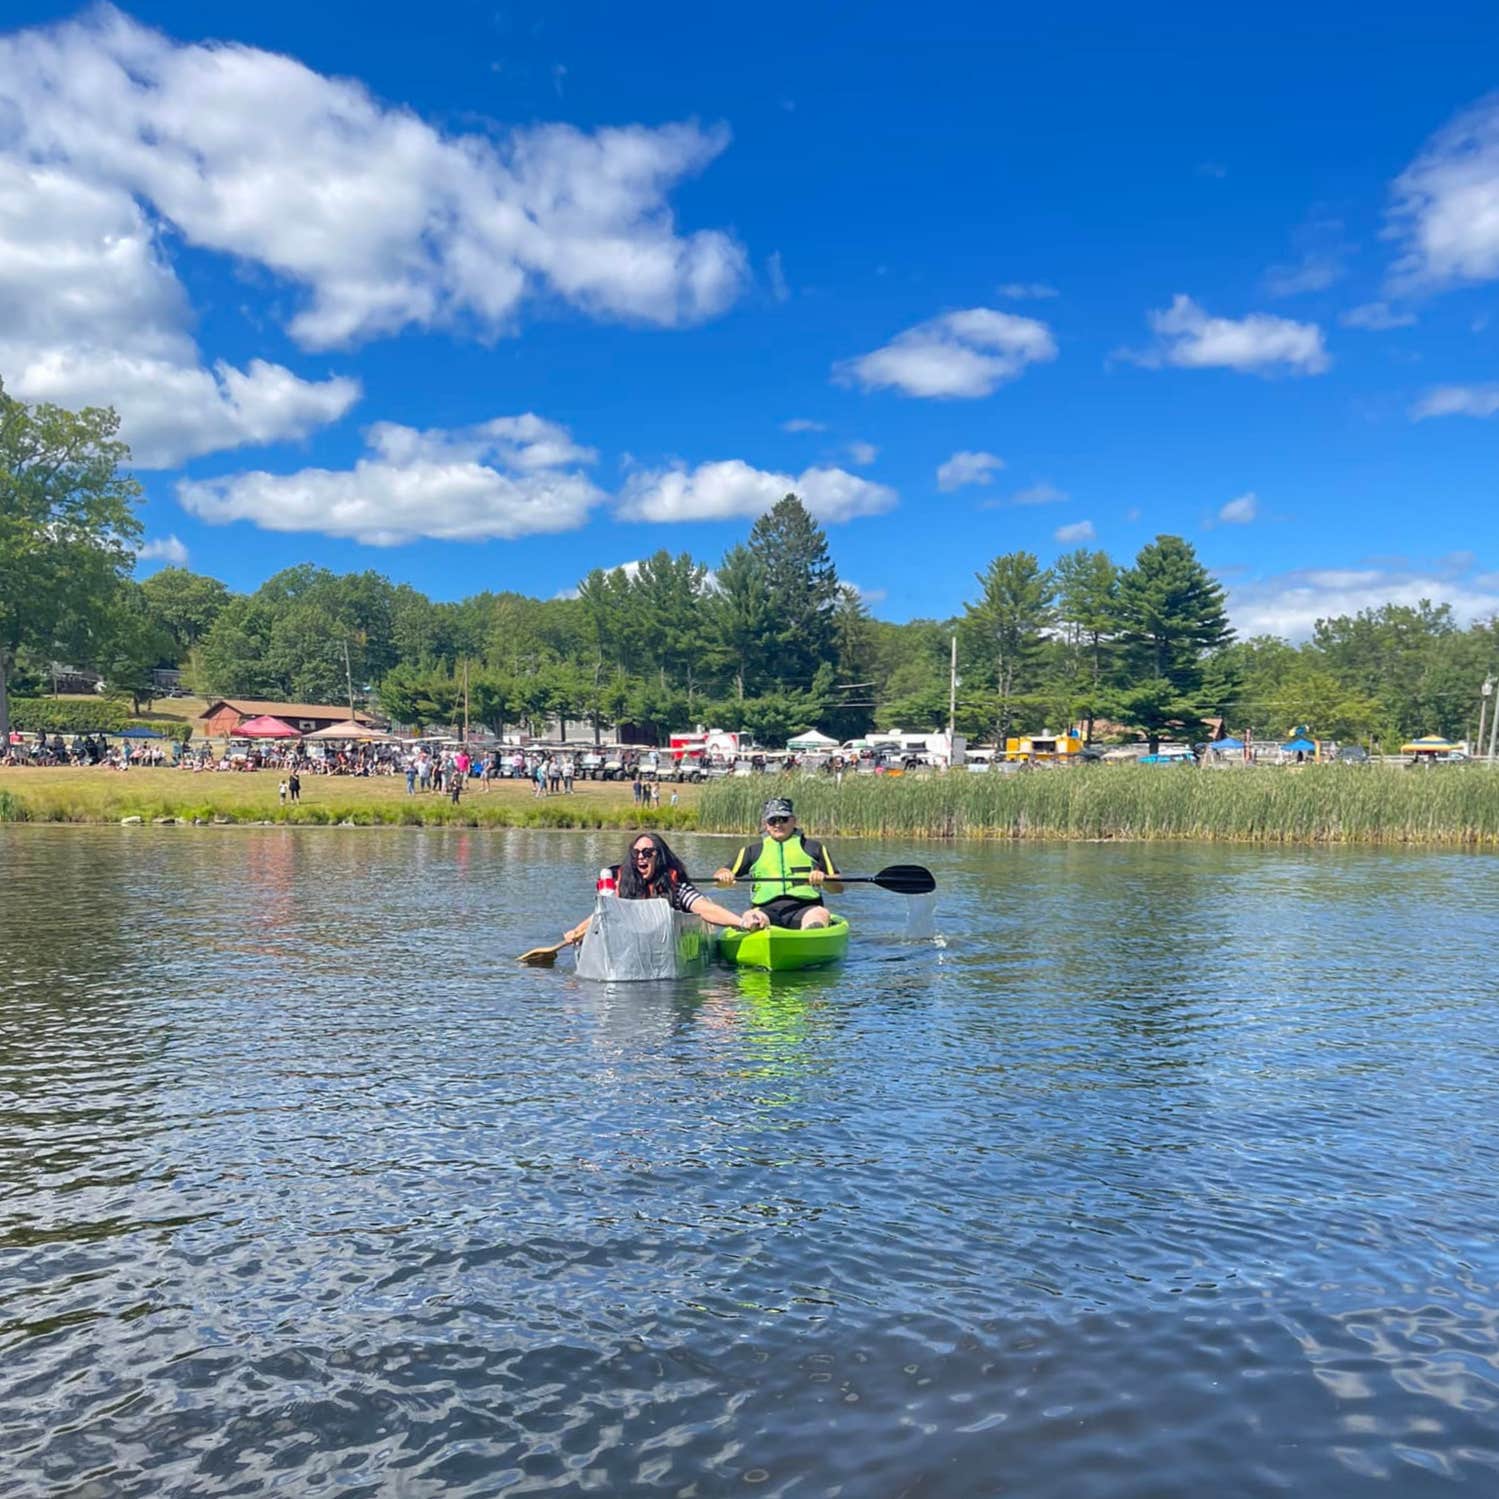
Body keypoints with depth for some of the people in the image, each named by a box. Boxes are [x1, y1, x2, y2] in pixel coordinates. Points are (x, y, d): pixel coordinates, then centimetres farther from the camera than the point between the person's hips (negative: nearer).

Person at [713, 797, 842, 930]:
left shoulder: (813, 847, 21)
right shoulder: (753, 850, 23)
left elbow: (838, 887, 16)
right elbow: (719, 876, 18)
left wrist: (823, 879, -6)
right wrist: (723, 875, -6)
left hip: (803, 908, -1)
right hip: (766, 909, 1)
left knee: (821, 914, -35)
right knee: (751, 917, -33)